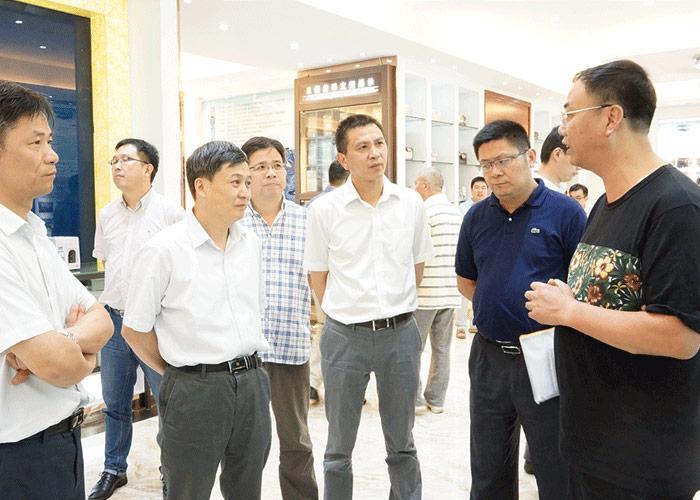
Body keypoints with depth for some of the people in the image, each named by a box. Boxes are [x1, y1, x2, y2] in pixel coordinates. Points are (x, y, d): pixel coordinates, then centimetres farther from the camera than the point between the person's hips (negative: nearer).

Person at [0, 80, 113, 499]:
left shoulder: (37, 236, 6)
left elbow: (102, 320, 5)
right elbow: (57, 365, -28)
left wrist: (61, 341, -16)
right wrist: (83, 354, -5)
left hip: (64, 439, 8)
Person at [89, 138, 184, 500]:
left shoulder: (169, 213, -8)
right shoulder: (107, 215, 8)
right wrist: (106, 308, 12)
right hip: (114, 321, 5)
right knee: (114, 404, 17)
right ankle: (113, 470, 35)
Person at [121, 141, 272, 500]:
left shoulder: (251, 243, 5)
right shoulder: (164, 249, -12)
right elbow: (134, 329, -5)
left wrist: (246, 366, 13)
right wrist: (176, 372, 2)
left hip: (252, 384, 5)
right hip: (195, 390, -5)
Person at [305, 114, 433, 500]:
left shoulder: (411, 203, 0)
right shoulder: (324, 209, -6)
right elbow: (317, 276, 4)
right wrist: (345, 314, 5)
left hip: (401, 333, 2)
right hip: (345, 336, -1)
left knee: (402, 443, 17)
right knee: (339, 449, 14)